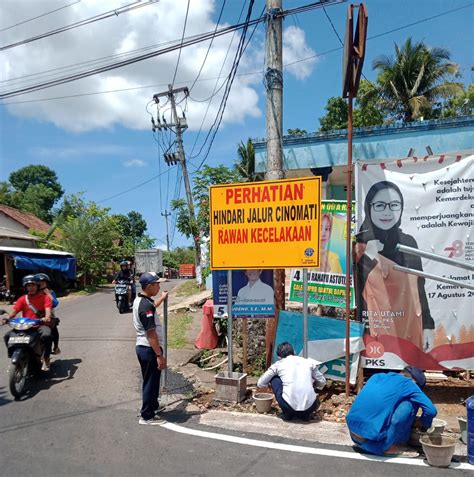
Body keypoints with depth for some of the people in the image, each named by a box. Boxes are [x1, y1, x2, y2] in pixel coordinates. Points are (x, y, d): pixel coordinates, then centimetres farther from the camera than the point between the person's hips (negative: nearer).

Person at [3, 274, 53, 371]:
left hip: (41, 324, -4)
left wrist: (47, 317, -38)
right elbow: (14, 311, -1)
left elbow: (48, 309, -16)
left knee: (47, 335, -35)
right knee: (8, 336, -15)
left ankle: (46, 359, -15)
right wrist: (7, 318, -23)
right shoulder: (22, 299, 9)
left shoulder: (45, 297, -1)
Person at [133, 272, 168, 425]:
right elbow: (151, 334, -26)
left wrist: (162, 298, 45)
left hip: (142, 347, 10)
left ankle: (153, 405, 41)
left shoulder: (139, 300, 6)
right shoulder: (146, 305, -25)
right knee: (151, 382, 3)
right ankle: (147, 416, 13)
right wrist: (160, 355, -23)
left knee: (150, 380, 24)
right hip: (149, 349, -10)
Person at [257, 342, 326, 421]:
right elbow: (322, 382, 24)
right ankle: (305, 414, 12)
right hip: (309, 407, 3)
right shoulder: (309, 361, 15)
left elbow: (260, 384, 18)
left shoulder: (278, 364, 11)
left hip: (289, 407, -3)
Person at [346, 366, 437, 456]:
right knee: (411, 403, 3)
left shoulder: (377, 376, 17)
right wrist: (423, 425, 16)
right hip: (375, 443, -7)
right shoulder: (408, 383, 0)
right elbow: (431, 410, -5)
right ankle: (390, 446, 10)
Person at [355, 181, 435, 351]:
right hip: (375, 330, -4)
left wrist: (428, 326, 9)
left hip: (410, 328, 5)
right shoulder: (359, 245, -8)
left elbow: (419, 288, 11)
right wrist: (368, 257, -19)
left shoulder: (408, 242, 6)